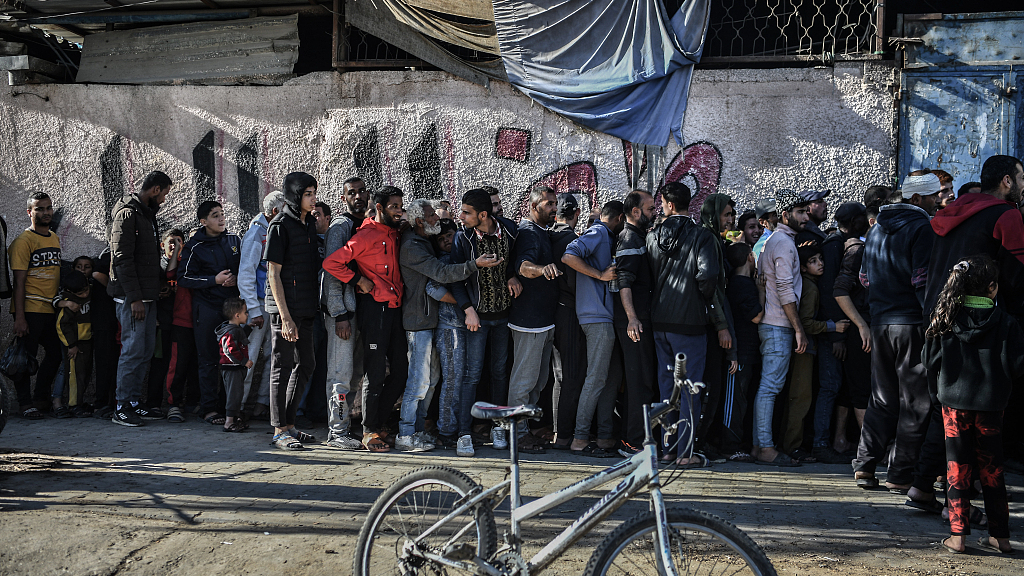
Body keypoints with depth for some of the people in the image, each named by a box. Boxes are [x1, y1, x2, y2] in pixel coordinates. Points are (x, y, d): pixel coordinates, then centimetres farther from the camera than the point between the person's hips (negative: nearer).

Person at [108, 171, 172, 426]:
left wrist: (161, 281, 15)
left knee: (146, 350, 9)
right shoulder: (127, 214, -11)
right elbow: (122, 259, -17)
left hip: (148, 296, 10)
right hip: (132, 297, -10)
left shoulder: (147, 214, 19)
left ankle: (134, 403, 15)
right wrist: (134, 298, -21)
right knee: (133, 350, -9)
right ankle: (122, 408, -3)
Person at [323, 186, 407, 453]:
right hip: (374, 308, -8)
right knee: (376, 373, -4)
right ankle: (369, 432, 7)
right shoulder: (367, 235, -10)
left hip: (395, 308, 8)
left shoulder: (395, 234, 14)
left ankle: (378, 423, 21)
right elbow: (331, 263, -16)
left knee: (401, 369, 9)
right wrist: (358, 280, -13)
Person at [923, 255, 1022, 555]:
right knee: (991, 470, 12)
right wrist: (994, 373, 12)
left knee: (957, 468, 7)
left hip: (954, 403, 0)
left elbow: (929, 360, 0)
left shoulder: (946, 319, -4)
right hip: (990, 406, 0)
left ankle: (957, 535, 3)